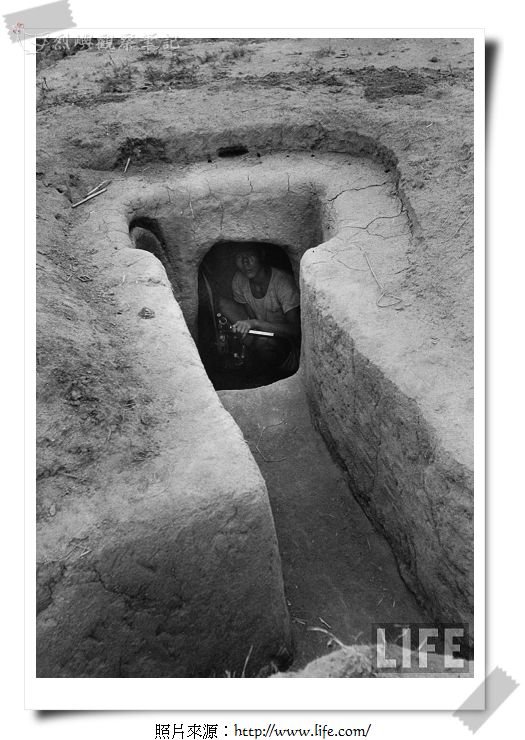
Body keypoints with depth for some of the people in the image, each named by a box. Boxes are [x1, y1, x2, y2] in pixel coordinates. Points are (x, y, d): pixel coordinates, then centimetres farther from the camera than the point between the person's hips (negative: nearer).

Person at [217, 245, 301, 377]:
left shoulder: (283, 282, -24)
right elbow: (247, 314, 6)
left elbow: (295, 330, -32)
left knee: (263, 343, -40)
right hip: (261, 334, 6)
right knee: (224, 304, -11)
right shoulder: (239, 280, -7)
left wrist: (254, 323, -41)